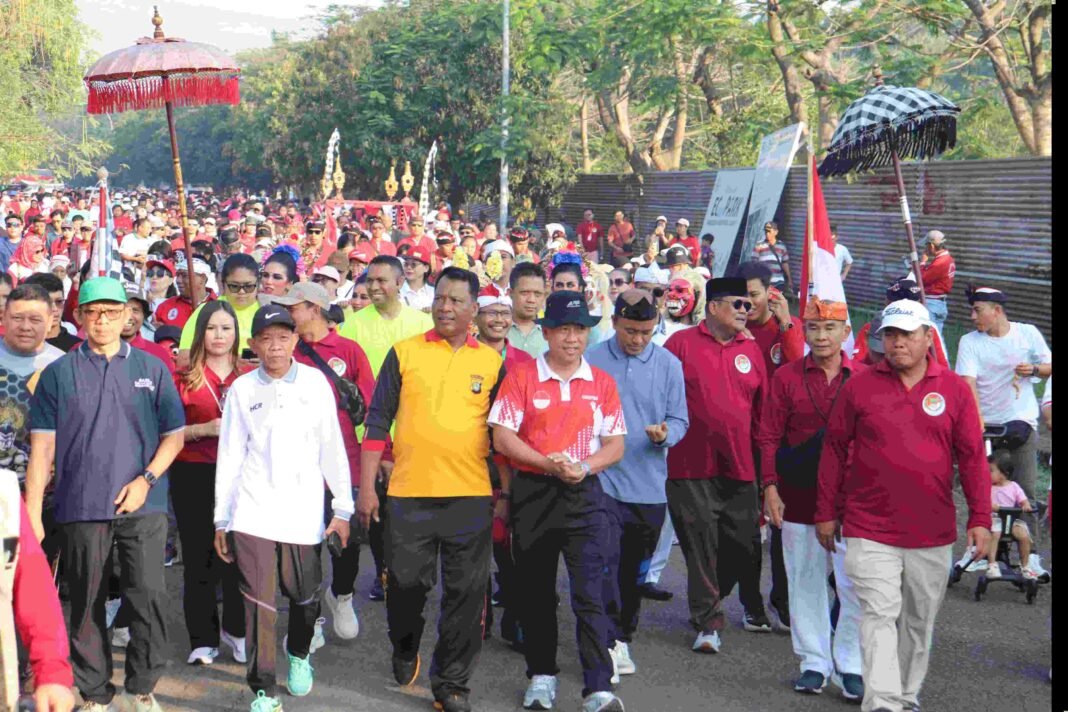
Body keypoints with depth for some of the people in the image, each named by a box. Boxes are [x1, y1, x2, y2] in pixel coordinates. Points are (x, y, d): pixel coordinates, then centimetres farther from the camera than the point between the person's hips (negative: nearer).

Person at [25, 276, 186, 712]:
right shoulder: (59, 374, 5)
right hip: (81, 508, 0)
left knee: (149, 597, -4)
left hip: (143, 508, 0)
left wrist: (146, 480, -8)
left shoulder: (152, 369, 7)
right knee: (86, 603, 6)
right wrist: (32, 513, -2)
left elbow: (174, 434, 7)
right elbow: (42, 447, 3)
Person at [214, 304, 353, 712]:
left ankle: (299, 654, 40)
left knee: (306, 598, 10)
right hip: (253, 514, 0)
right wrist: (221, 520, 6)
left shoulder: (315, 383, 3)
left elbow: (332, 449, 5)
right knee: (259, 605, -3)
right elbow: (229, 456, 6)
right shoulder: (242, 389, 4)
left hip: (304, 514, 1)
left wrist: (343, 508, 3)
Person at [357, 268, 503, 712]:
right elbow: (378, 421, 4)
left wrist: (507, 492, 6)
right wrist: (367, 487, -1)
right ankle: (404, 651, 34)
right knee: (406, 583, 6)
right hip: (409, 492, -1)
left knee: (466, 593, 2)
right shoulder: (404, 353, 3)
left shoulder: (491, 362, 6)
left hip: (470, 496, 1)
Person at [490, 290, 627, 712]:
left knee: (590, 594, -9)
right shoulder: (521, 377, 0)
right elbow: (502, 438, -6)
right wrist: (549, 464, -17)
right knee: (535, 592, 10)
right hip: (532, 493, 0)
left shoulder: (602, 383, 6)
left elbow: (615, 444, 6)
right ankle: (541, 677, 26)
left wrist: (585, 466, -14)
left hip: (584, 494, 0)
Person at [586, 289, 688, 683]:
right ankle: (608, 642, -9)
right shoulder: (592, 361, -3)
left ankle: (622, 638, 26)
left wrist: (665, 434, -17)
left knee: (635, 568, 12)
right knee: (605, 562, -12)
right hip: (603, 480, -3)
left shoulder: (668, 365, 3)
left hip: (649, 484, 3)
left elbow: (679, 418, 5)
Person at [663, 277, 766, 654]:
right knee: (701, 546, 0)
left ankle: (707, 603, 31)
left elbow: (763, 407, 12)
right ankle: (708, 622, 11)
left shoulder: (751, 350, 10)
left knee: (741, 546, 7)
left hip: (740, 468, 4)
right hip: (692, 467, -4)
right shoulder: (681, 344, -1)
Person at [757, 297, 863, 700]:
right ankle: (814, 662, 19)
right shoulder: (786, 377, 3)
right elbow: (770, 436, 3)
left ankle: (850, 664, 7)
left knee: (855, 582, -3)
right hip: (799, 496, 1)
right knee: (805, 580, 8)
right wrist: (770, 487, -5)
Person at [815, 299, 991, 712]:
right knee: (880, 614, -10)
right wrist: (826, 513, 6)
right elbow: (834, 450, 6)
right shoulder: (859, 387, 0)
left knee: (919, 619, 13)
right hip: (869, 529, -2)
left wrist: (980, 519, 0)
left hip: (932, 531, 2)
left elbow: (972, 457, 4)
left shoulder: (954, 389, 2)